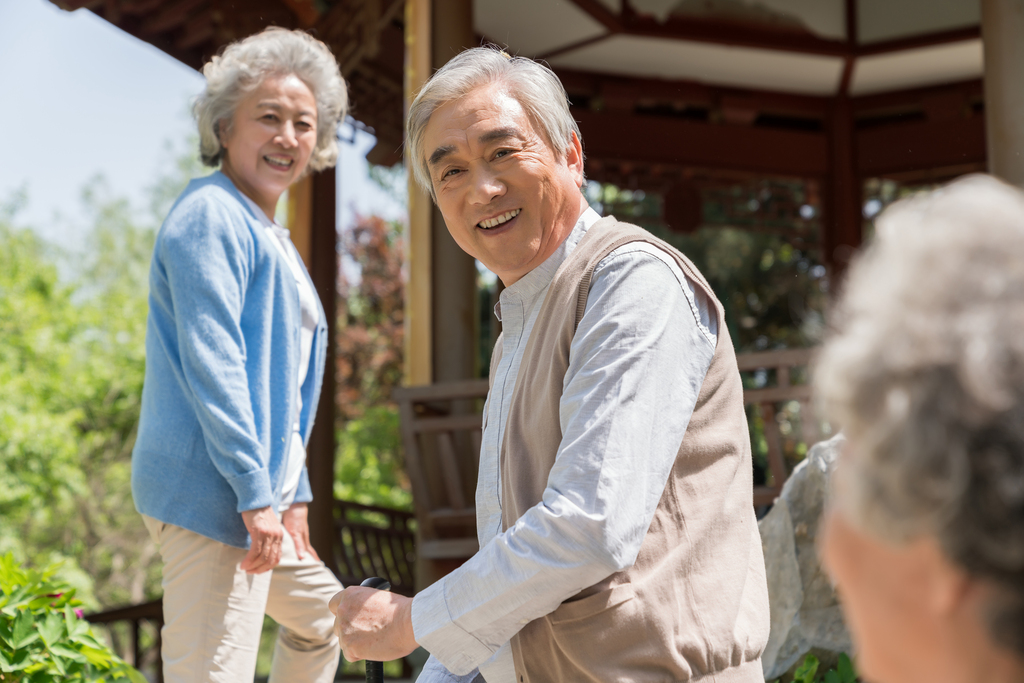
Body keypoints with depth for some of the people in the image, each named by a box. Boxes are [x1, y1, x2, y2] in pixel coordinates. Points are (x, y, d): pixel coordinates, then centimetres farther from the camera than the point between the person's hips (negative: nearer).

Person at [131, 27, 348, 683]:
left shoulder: (272, 239, 20)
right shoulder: (212, 216, -11)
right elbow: (210, 363, -20)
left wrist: (293, 493, 20)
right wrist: (256, 494, -23)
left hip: (261, 497, 10)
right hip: (212, 492, -10)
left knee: (321, 620, 25)